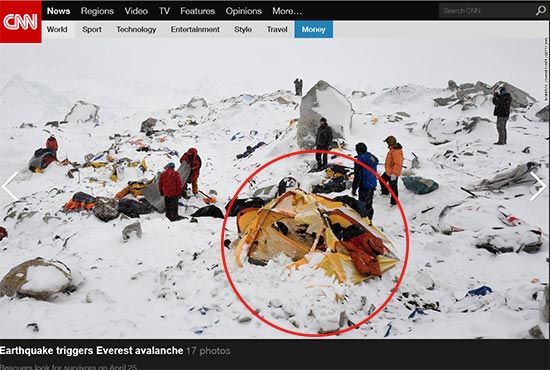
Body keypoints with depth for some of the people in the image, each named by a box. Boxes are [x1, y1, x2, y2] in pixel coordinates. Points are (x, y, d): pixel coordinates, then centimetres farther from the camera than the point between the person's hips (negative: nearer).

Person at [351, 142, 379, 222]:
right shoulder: (372, 157, 10)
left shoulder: (360, 159, -16)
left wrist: (354, 188, -11)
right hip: (373, 185, 9)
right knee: (369, 204, 20)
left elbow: (357, 176, -17)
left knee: (364, 206, -2)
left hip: (365, 186, -9)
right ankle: (369, 220, 31)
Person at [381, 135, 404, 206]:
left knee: (393, 187, 0)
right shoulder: (393, 148, 5)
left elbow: (398, 164, -31)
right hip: (388, 171, 11)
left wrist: (394, 174, -30)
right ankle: (385, 193, 48)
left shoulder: (396, 151, -29)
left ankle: (394, 203, 12)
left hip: (393, 174, -11)